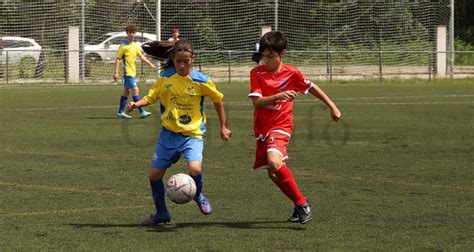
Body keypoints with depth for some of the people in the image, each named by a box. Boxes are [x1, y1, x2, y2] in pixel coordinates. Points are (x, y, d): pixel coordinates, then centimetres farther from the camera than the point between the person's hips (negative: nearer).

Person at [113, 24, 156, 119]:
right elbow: (118, 59, -10)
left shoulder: (135, 46, 12)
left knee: (126, 92, 12)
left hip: (133, 72, 8)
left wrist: (150, 64, 8)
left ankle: (121, 112, 18)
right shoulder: (123, 46, -10)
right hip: (127, 72, -8)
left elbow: (141, 57, 18)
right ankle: (142, 112, -12)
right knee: (135, 90, -11)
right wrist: (116, 72, -15)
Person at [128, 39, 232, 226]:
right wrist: (138, 104, -17)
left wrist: (223, 127, 9)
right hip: (169, 133, 3)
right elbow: (151, 97, 4)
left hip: (193, 134, -3)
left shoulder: (201, 81, -9)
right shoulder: (165, 77, -2)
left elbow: (218, 100, 4)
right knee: (154, 174, 3)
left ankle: (198, 196, 7)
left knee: (195, 169, -27)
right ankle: (161, 213, 23)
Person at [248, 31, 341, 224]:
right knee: (273, 173, 7)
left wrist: (332, 107, 13)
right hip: (262, 128, 4)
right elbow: (257, 102, -15)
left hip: (281, 126, -4)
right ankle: (300, 204, 25)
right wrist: (278, 96, -30)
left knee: (274, 162, -28)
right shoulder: (257, 73, -4)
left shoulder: (291, 73, -5)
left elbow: (312, 88, 11)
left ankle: (301, 203, -20)